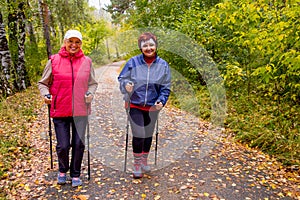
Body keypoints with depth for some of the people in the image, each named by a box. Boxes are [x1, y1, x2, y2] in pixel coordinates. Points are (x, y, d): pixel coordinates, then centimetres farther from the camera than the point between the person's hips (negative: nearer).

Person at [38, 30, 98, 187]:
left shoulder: (86, 62, 2)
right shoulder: (54, 61, -2)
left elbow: (93, 83, 12)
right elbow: (43, 83, 8)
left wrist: (90, 94, -7)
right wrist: (45, 95, -11)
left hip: (80, 110, 1)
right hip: (60, 110, -1)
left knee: (79, 144, 7)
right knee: (63, 145, 4)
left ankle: (75, 174, 30)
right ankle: (62, 171, 35)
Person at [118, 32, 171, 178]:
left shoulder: (163, 65, -2)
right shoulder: (133, 62, -7)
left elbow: (166, 88, 2)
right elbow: (122, 79, -1)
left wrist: (161, 101, -13)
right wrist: (126, 85, -23)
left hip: (152, 107, 3)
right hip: (135, 106, -2)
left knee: (148, 134, 16)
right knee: (138, 135, -7)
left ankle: (144, 161, 39)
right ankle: (137, 164, 17)